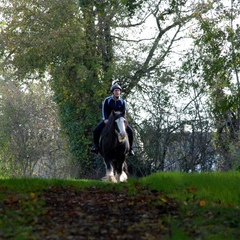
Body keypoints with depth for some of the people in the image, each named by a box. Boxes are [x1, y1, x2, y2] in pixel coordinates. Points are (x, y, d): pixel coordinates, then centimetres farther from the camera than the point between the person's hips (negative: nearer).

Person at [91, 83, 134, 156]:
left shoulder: (122, 102, 1)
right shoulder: (107, 100, -5)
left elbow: (124, 112, -2)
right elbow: (104, 110, -7)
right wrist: (105, 119, -22)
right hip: (107, 119, -1)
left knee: (130, 131, -18)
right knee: (96, 130, -23)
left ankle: (130, 148, -5)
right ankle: (96, 145, -1)